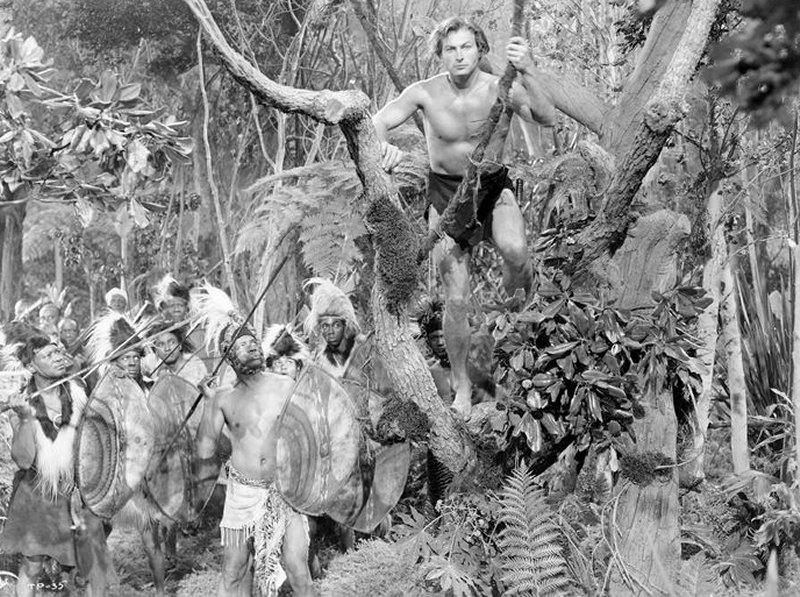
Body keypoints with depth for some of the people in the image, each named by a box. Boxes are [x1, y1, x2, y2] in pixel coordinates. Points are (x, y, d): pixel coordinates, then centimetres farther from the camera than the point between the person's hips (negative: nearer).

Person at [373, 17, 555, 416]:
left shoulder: (500, 89, -17)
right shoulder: (425, 93, -15)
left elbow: (546, 120, -30)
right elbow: (375, 124, -20)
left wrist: (526, 75, -47)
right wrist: (384, 145, -45)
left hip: (493, 187, 0)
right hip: (446, 192, 0)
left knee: (514, 251, -33)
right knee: (456, 301, 0)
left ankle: (518, 301, 3)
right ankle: (461, 386, 20)